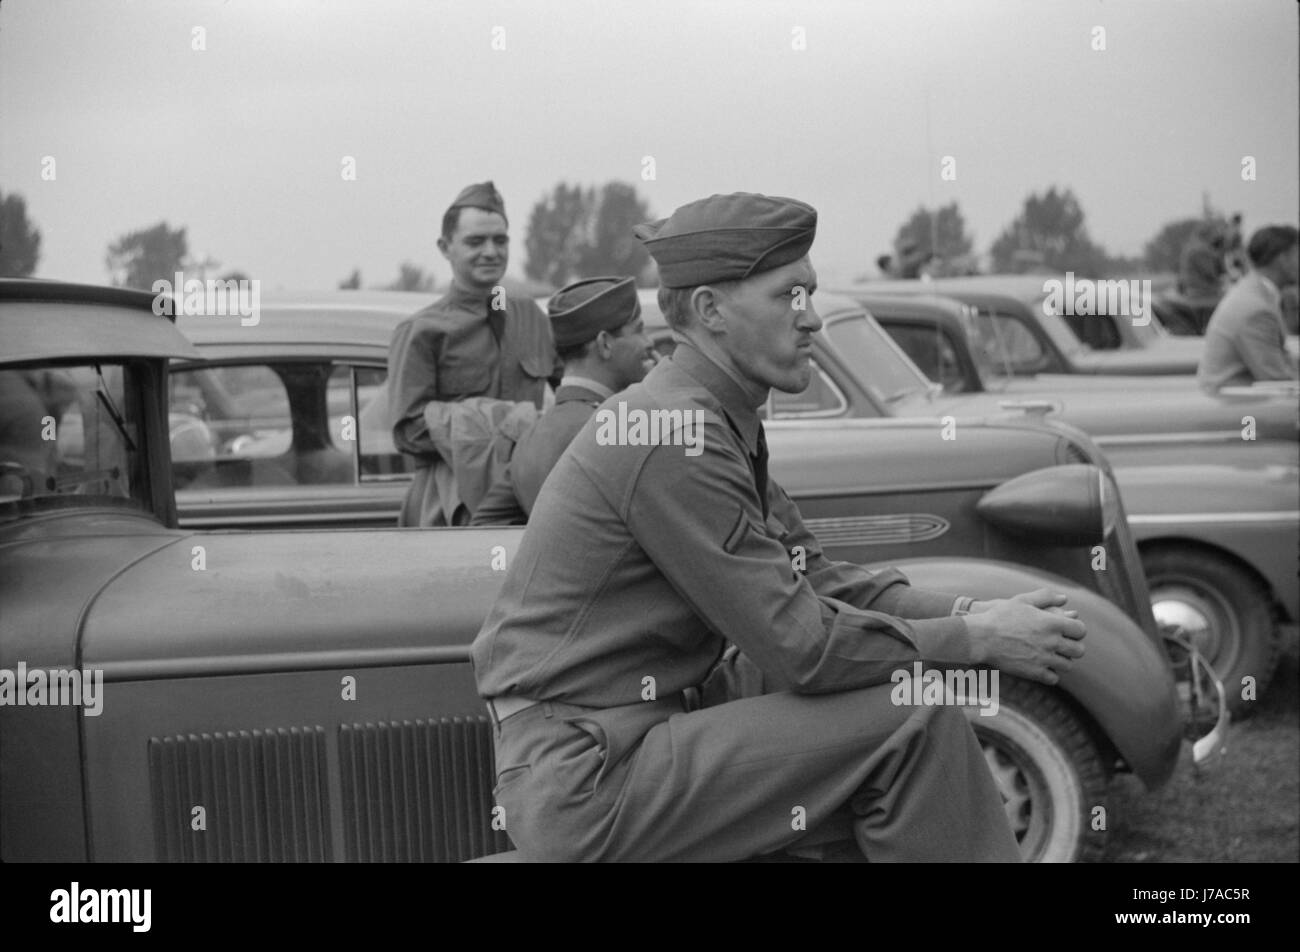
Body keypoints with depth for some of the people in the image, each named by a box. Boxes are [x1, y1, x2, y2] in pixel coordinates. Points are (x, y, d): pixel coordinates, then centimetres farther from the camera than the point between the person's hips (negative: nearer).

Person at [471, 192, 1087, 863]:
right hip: (583, 785, -10)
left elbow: (813, 576, 10)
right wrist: (978, 641, -10)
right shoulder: (676, 438, -21)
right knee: (913, 722, -15)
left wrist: (967, 615, -2)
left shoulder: (716, 417, 9)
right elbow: (802, 645, -20)